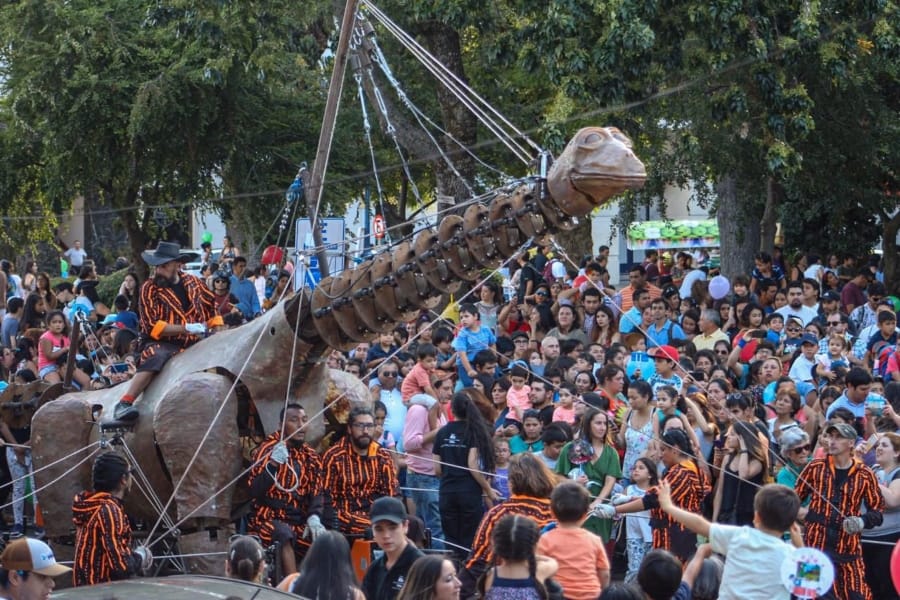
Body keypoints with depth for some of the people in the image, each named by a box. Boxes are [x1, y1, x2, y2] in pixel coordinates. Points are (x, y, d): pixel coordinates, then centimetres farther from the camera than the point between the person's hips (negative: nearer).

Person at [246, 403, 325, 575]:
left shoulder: (311, 457, 13)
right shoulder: (267, 450, -3)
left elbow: (316, 493, 8)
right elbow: (255, 491, -13)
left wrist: (314, 517, -13)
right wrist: (273, 464, -28)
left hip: (300, 522, 5)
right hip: (269, 519, -5)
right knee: (285, 534, -37)